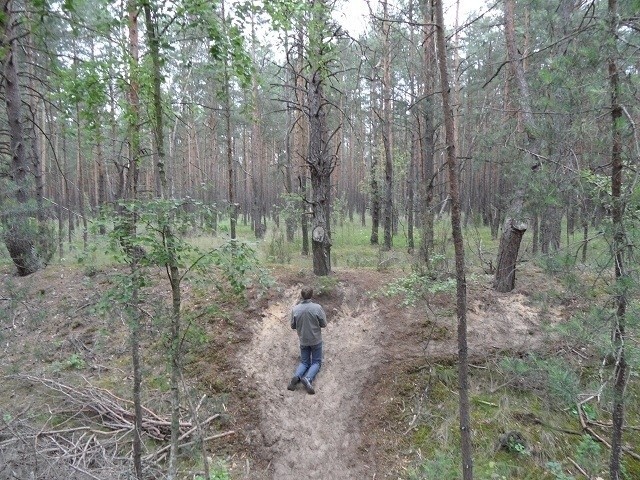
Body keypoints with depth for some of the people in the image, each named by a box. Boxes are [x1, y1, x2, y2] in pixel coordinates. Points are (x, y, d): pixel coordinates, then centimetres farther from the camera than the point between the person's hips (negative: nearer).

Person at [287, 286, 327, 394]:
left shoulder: (295, 309, -13)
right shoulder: (317, 308, -20)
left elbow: (293, 326, -2)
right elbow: (324, 324, -10)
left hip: (303, 340, 2)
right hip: (316, 340, -2)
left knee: (304, 362, 17)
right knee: (316, 362, 12)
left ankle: (297, 377, -11)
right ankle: (308, 378, -15)